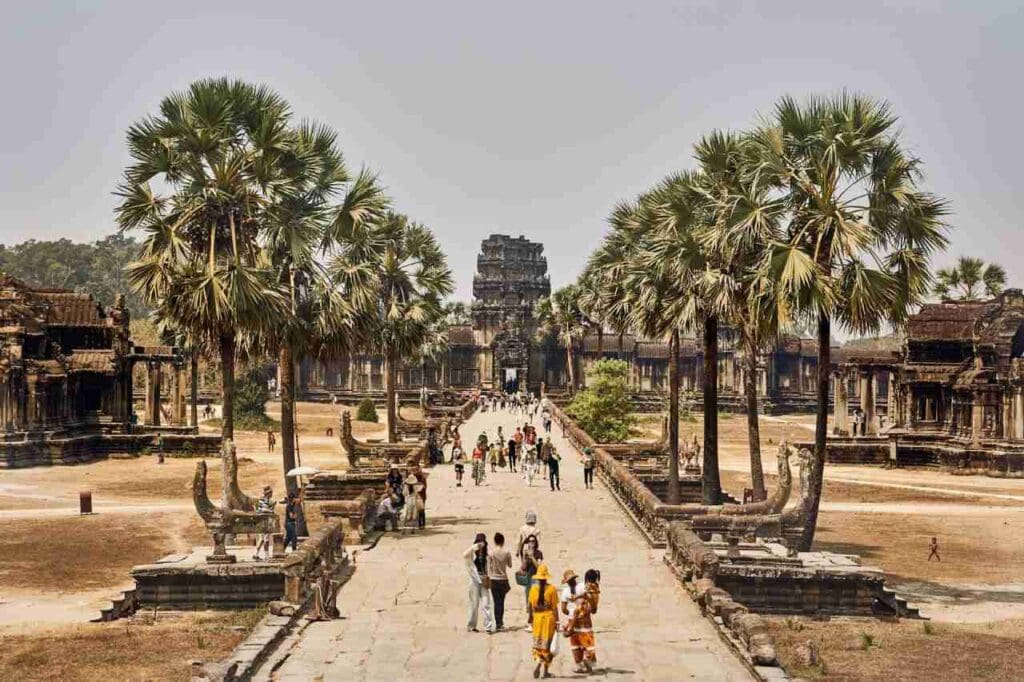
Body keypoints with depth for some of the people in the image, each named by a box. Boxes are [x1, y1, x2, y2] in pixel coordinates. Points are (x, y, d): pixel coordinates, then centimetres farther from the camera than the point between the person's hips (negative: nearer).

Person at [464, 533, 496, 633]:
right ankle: (471, 626, 13)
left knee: (486, 603, -2)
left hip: (483, 580, 4)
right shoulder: (473, 552, -4)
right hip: (475, 579, -4)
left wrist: (487, 578, 10)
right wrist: (473, 547, -25)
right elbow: (464, 555, -27)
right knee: (474, 603, 2)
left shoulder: (484, 553, 11)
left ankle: (488, 626, -4)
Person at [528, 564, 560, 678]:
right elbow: (554, 607, -8)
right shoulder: (552, 589, -10)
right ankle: (545, 670, 7)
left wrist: (532, 616, 18)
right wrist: (557, 621, -2)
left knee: (538, 643, 16)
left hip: (537, 617, 2)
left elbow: (530, 606, 3)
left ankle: (538, 664, -4)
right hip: (549, 617, -2)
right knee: (547, 644, 8)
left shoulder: (533, 588, -3)